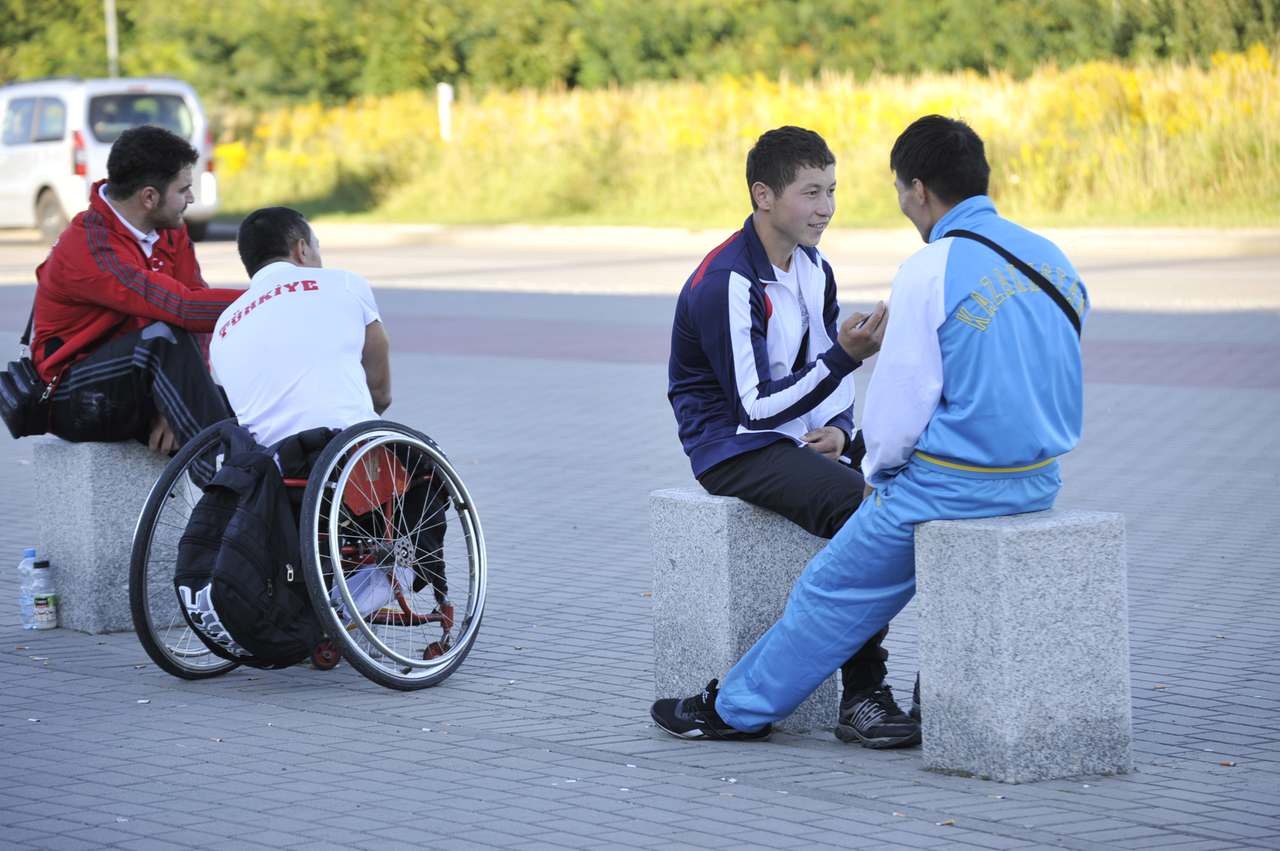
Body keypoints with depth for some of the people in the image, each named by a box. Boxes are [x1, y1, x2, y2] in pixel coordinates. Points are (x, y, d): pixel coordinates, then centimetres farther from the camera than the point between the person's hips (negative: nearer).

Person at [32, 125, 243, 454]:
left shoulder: (171, 231, 4)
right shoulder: (89, 249, -23)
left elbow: (196, 314, -7)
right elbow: (182, 308, -33)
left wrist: (179, 403, -21)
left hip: (140, 396, 7)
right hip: (77, 399, -7)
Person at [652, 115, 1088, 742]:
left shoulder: (931, 271, -16)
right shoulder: (1052, 258, 7)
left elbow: (902, 400, -14)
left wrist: (877, 470, 6)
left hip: (953, 485, -7)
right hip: (1039, 480, 7)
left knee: (835, 591, 9)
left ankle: (736, 708, 22)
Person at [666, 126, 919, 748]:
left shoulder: (813, 268, 9)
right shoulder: (726, 283, -19)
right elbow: (755, 406, -22)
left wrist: (838, 428, -3)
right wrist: (845, 355, -29)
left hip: (802, 435, 8)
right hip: (735, 447, -8)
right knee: (860, 505, -31)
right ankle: (860, 700, -28)